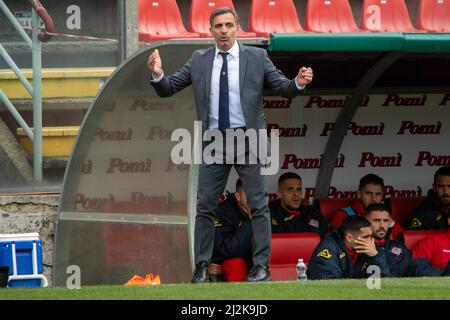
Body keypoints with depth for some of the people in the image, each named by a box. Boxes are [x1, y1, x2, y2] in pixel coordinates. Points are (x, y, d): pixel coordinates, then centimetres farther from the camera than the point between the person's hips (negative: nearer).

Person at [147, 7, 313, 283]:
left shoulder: (257, 57, 1)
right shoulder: (199, 61, 6)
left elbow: (283, 89, 1)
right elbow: (168, 89, 6)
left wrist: (299, 83, -22)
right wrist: (158, 74, -16)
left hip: (247, 141, -2)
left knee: (259, 206, -2)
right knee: (205, 207, 2)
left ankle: (262, 267, 2)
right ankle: (202, 268, 8)